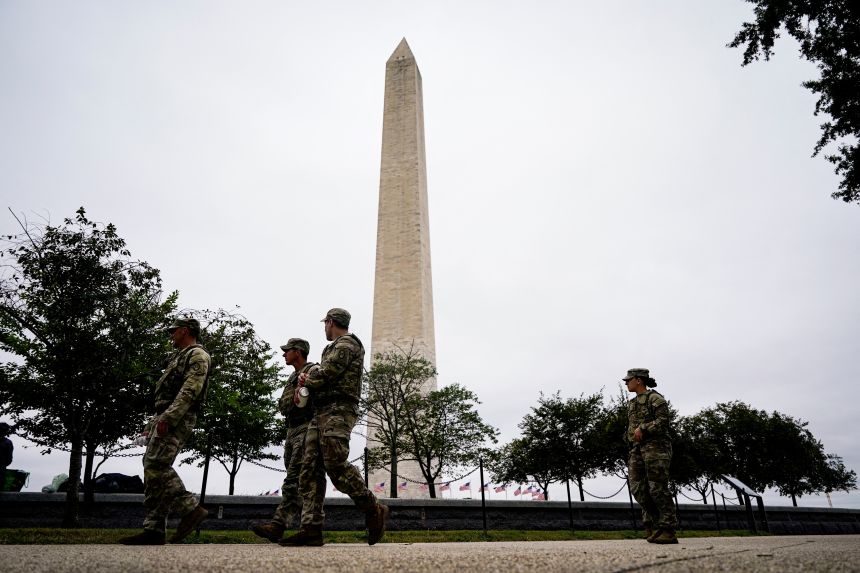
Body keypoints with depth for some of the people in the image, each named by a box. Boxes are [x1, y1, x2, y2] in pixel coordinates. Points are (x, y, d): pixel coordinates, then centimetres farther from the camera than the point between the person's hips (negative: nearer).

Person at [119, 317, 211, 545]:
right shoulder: (179, 357, 29)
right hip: (164, 419, 10)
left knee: (156, 465, -19)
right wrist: (152, 424, 23)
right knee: (152, 468, 3)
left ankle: (191, 509, -13)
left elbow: (190, 391, -18)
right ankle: (153, 529, 4)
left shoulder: (197, 355, -4)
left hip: (177, 420, -10)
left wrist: (168, 417, -26)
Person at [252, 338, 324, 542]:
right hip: (292, 431, 9)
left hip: (307, 429, -9)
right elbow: (283, 406, 12)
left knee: (294, 478, -15)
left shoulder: (313, 371, -3)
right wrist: (296, 395, -5)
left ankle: (278, 525, -22)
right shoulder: (292, 378, 24)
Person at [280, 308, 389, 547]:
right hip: (321, 414, 10)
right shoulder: (335, 347, 29)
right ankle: (311, 529, -3)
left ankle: (374, 511, -4)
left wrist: (307, 380, 5)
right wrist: (309, 378, 3)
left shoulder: (346, 343, -3)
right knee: (310, 469, 0)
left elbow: (327, 374, -13)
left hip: (337, 411, -10)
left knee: (336, 466, -17)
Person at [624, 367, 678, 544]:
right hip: (637, 449, 8)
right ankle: (652, 523, 8)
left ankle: (667, 531, -4)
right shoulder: (632, 403, 23)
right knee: (638, 487, -1)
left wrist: (643, 428, -22)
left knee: (658, 488, -9)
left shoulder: (655, 398, -1)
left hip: (655, 445, -8)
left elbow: (663, 421, -13)